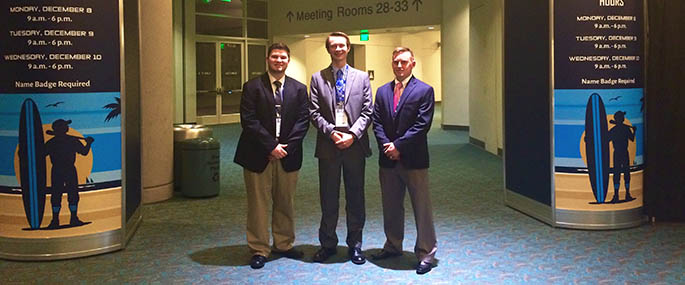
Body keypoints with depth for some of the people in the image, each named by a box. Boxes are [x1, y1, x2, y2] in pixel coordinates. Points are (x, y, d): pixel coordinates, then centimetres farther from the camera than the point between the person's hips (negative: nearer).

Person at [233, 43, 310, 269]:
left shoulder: (299, 89, 7)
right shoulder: (252, 87, -1)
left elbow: (303, 121, 2)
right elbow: (249, 121, -9)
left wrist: (286, 147, -9)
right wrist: (271, 146, -14)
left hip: (288, 156, 3)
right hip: (258, 155, -3)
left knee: (285, 202, 12)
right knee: (258, 204, 3)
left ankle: (284, 245, 26)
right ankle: (259, 250, 14)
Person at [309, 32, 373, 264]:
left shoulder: (362, 77, 8)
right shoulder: (318, 78, 6)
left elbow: (367, 112, 2)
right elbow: (314, 112, 0)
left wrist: (352, 134, -12)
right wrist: (331, 132, -13)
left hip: (355, 144, 0)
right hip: (328, 145, 0)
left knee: (355, 197, 7)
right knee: (328, 197, 7)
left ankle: (355, 244, 19)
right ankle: (328, 244, 20)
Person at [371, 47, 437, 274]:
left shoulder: (424, 90, -4)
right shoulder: (382, 91, 11)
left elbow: (422, 125, -11)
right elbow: (377, 123, 7)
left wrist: (398, 145, -13)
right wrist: (387, 146, -8)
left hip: (414, 159, -5)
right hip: (388, 159, 5)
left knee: (422, 208, 1)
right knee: (391, 207, 15)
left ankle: (426, 253, 11)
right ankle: (393, 246, 30)